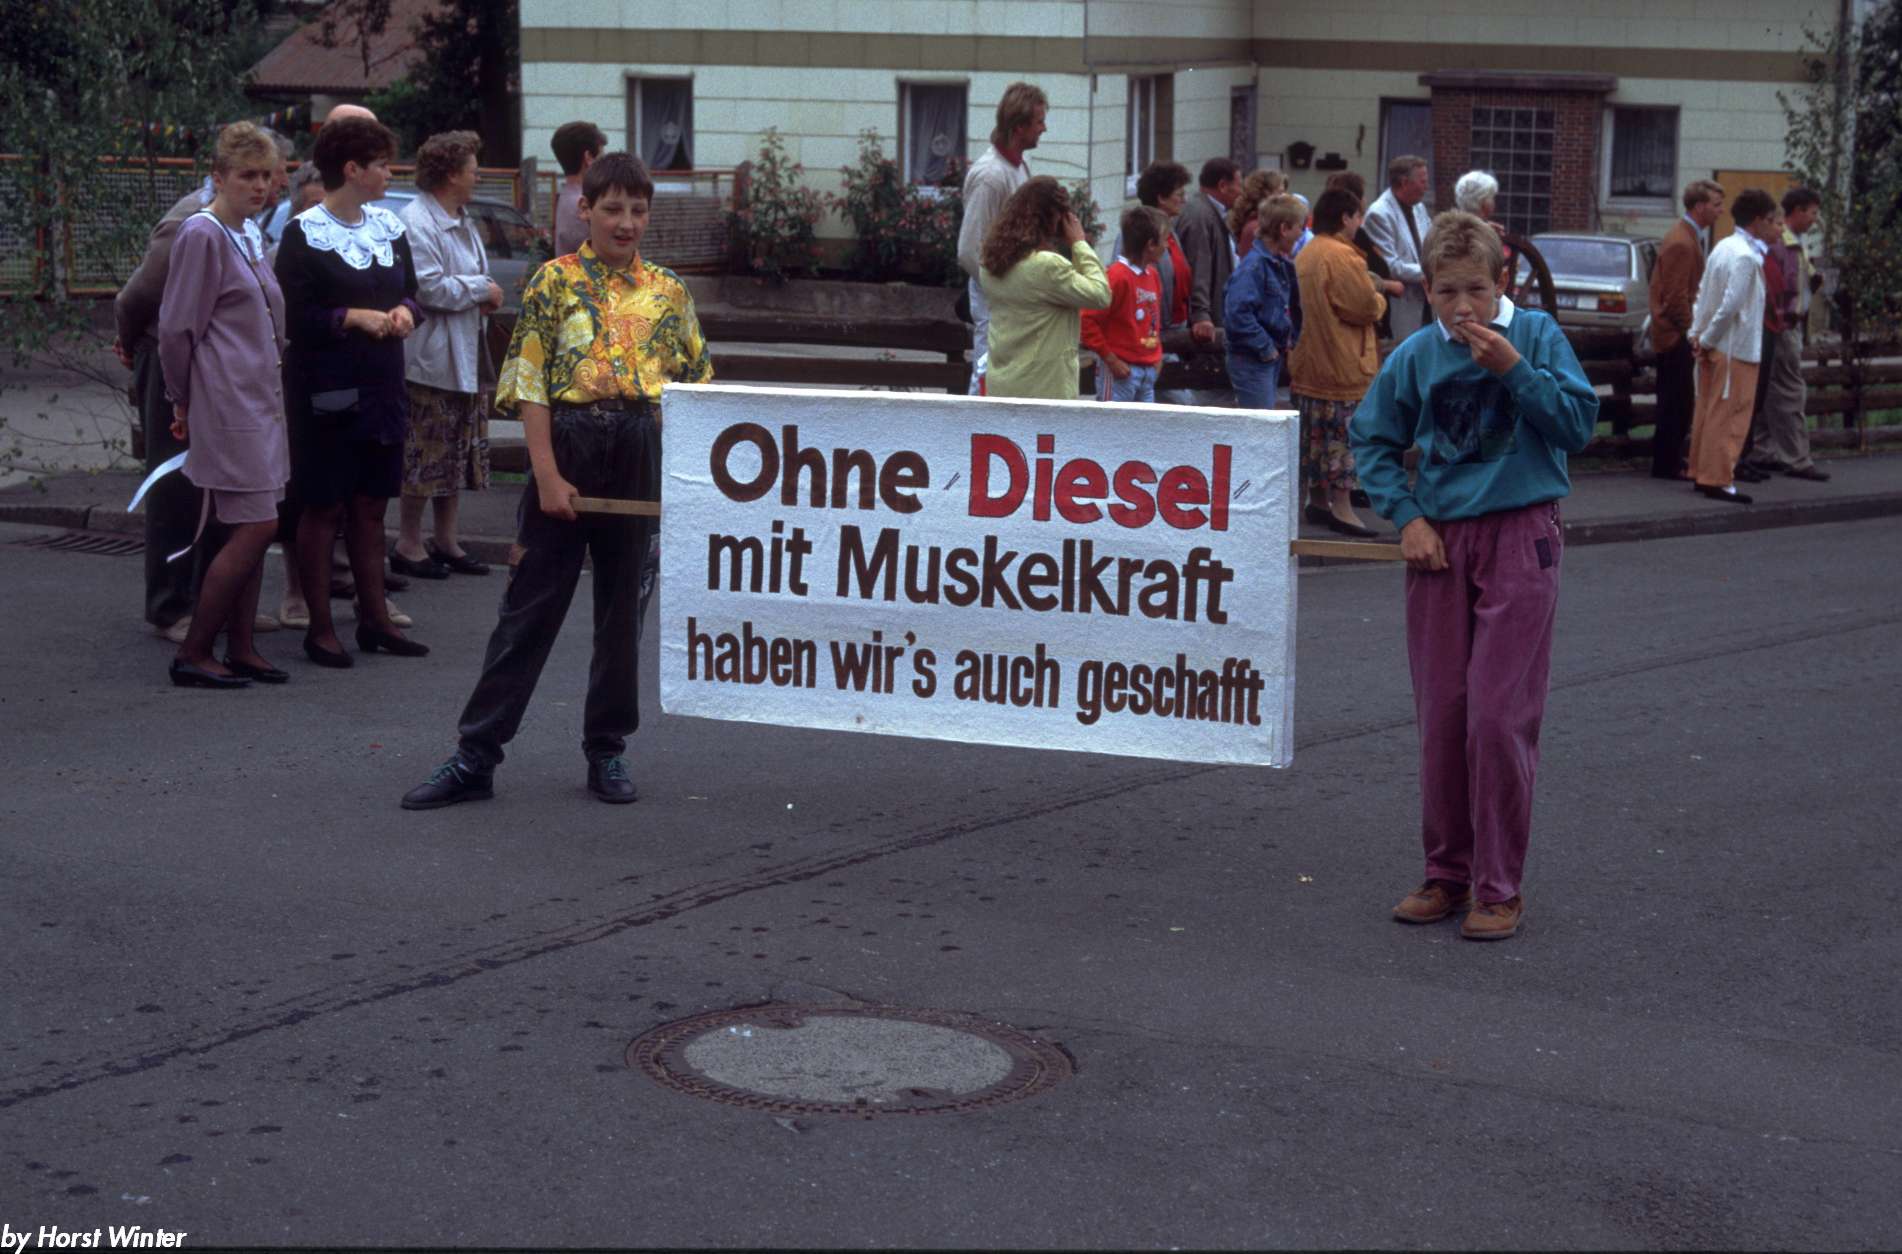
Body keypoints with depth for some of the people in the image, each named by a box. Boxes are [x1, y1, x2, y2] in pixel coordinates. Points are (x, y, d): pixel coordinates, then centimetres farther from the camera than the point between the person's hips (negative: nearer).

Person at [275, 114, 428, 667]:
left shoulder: (389, 226, 10)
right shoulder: (304, 233, -9)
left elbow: (411, 291, 19)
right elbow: (293, 314, -13)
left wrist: (405, 311, -3)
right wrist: (352, 318, -20)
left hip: (381, 386, 6)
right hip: (326, 390, -6)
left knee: (371, 504, 12)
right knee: (322, 507, 0)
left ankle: (374, 618, 20)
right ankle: (320, 627, 7)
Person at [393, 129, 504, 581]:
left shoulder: (463, 223, 16)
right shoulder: (416, 222, -15)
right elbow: (430, 289, -22)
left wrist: (484, 294, 7)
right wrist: (482, 290, -10)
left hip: (464, 357, 10)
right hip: (430, 359, -10)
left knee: (460, 453, 13)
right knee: (424, 454, -4)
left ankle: (446, 540, 22)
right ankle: (408, 544, 5)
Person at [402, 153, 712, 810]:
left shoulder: (668, 292, 8)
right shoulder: (555, 281, -1)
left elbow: (695, 385, 12)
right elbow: (529, 384, -5)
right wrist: (547, 475, -11)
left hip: (641, 458, 3)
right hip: (567, 448, -3)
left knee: (622, 607, 10)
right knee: (529, 606, -1)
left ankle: (607, 750, 21)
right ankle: (475, 755, 4)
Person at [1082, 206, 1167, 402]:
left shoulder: (1152, 275, 11)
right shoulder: (1117, 276, -15)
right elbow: (1088, 321, -18)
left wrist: (1157, 355, 14)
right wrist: (1111, 360, -16)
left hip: (1148, 370, 9)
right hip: (1122, 370, -8)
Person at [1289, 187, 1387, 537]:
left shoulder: (1305, 255, 11)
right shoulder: (1343, 256, -18)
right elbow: (1367, 306, -20)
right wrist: (1379, 301, 3)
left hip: (1310, 360, 9)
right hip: (1344, 362, -9)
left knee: (1316, 433, 15)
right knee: (1346, 432, -6)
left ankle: (1317, 500, 22)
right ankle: (1341, 506, -7)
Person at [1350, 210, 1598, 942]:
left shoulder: (1535, 335, -2)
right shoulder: (1416, 357, 4)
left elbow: (1579, 425, -8)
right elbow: (1372, 440, 14)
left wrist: (1513, 368, -16)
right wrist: (1405, 516, 1)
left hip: (1518, 537, -3)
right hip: (1441, 542, 3)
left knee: (1499, 717, -7)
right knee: (1440, 717, 6)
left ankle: (1499, 887, 2)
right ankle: (1447, 873, 18)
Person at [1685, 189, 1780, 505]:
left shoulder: (1725, 247, 10)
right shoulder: (1746, 257, -19)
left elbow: (1702, 293, 12)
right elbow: (1731, 305, -23)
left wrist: (1697, 333, 8)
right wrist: (1706, 339, -14)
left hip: (1713, 346, 9)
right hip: (1736, 348, -9)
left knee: (1708, 410, 14)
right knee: (1730, 414, -3)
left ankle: (1702, 473, 22)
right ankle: (1718, 480, -1)